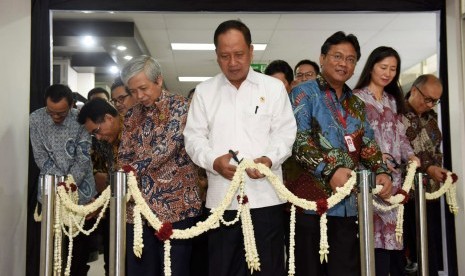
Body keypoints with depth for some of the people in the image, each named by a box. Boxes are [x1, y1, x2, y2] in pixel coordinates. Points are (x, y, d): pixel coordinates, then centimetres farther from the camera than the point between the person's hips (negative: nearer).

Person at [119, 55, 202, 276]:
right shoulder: (132, 116, 13)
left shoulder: (179, 106, -4)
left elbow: (167, 147, -17)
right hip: (139, 206, 5)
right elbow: (124, 157, 11)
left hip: (175, 204, -5)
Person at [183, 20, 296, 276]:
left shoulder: (274, 87, 7)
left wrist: (269, 159, -18)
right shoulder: (204, 91, 10)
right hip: (221, 197, 1)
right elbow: (194, 137, 7)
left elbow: (285, 132, 2)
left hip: (265, 195, -1)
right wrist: (214, 161, -13)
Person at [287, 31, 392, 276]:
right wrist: (330, 170, -23)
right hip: (311, 201, -6)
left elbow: (368, 144, 18)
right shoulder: (304, 93, -1)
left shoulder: (355, 103, 19)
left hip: (348, 204, 6)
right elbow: (298, 139, -13)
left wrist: (381, 171, -2)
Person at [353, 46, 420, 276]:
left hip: (394, 174, 6)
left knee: (394, 227, 5)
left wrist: (410, 155, 0)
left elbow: (400, 134, 19)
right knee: (377, 230, -9)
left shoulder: (393, 100, 21)